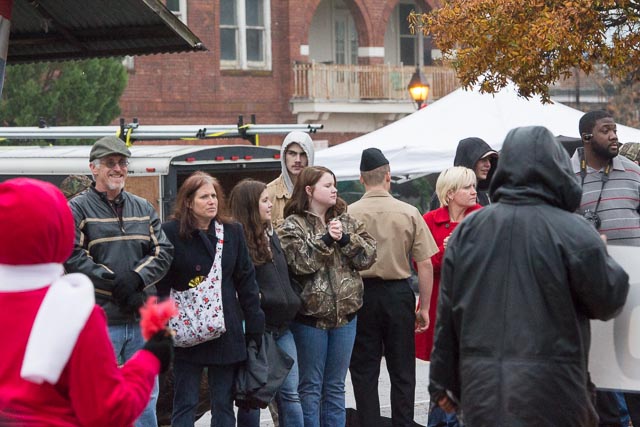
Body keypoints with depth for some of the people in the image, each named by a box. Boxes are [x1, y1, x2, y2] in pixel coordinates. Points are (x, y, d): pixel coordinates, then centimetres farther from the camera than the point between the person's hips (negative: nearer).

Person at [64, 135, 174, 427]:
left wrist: (136, 278, -11)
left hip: (142, 318, 5)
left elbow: (164, 251, 7)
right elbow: (73, 258, -11)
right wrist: (115, 283, -17)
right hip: (99, 319, -5)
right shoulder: (77, 209, -1)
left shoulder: (143, 209, 14)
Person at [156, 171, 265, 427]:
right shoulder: (171, 232, -5)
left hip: (227, 330, 3)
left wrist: (254, 328, 4)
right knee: (185, 405, 3)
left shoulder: (232, 231, 6)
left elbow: (246, 281, 7)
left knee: (224, 405, 9)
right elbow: (160, 284, -6)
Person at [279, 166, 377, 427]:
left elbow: (368, 256, 0)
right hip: (310, 315, -4)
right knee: (310, 386, 4)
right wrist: (326, 239, -19)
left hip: (345, 313, 4)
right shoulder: (293, 226, -4)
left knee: (336, 386, 12)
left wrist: (345, 238, -14)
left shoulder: (346, 221, 9)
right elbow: (300, 263, -17)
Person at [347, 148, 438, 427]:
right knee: (402, 371, 9)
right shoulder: (409, 213, -4)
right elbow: (425, 264, -3)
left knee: (364, 371, 8)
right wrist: (424, 307, 5)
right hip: (398, 292, 1)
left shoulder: (349, 214, -6)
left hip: (362, 293, -1)